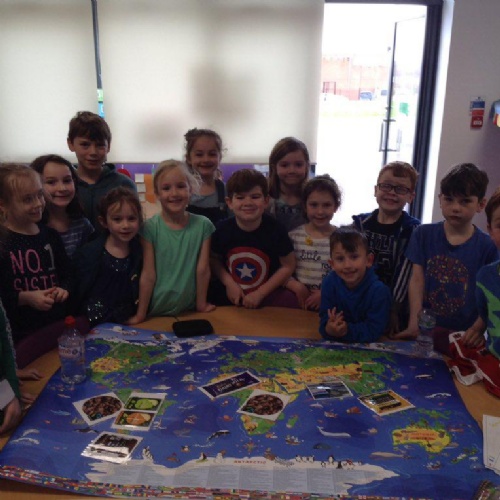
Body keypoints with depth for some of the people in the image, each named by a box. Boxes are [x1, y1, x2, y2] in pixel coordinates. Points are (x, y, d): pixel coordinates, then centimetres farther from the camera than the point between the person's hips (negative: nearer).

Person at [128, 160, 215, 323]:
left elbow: (202, 269, -5)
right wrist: (140, 315, -7)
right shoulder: (150, 228, -12)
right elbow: (148, 275, -10)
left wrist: (201, 304, 0)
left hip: (189, 310, 1)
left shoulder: (203, 225, -8)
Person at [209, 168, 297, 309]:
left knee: (289, 300, -28)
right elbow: (214, 259, 6)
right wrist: (229, 283, -10)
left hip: (267, 293, -1)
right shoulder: (223, 229, -8)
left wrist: (259, 293, -11)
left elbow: (288, 265, -7)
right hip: (230, 295, 1)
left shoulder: (275, 229, -13)